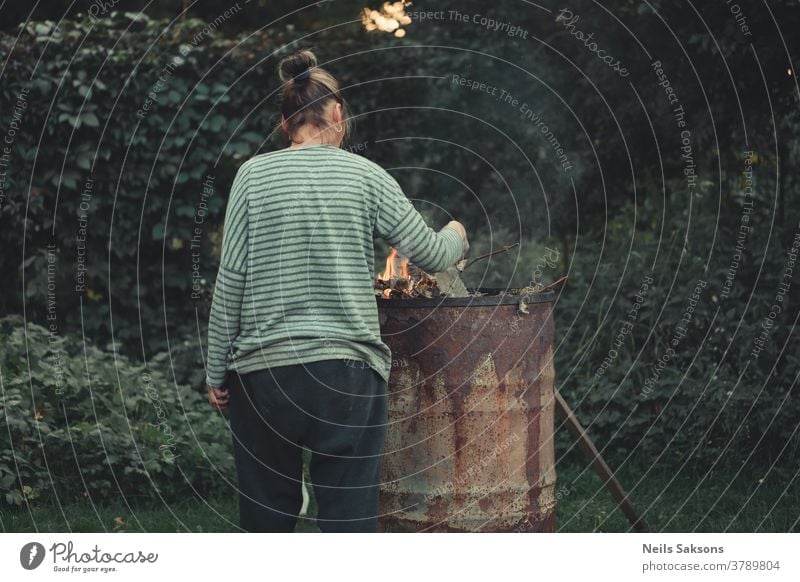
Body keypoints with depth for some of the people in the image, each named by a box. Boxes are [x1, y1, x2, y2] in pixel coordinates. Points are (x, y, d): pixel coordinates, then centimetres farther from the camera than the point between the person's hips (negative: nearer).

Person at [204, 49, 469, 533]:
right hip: (350, 371, -1)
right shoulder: (365, 175, 2)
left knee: (267, 517, 9)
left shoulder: (255, 175, 1)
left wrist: (217, 371, 6)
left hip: (264, 370, 1)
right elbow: (430, 255, 5)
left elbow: (231, 280, -1)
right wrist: (457, 237, 28)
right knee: (351, 519, 2)